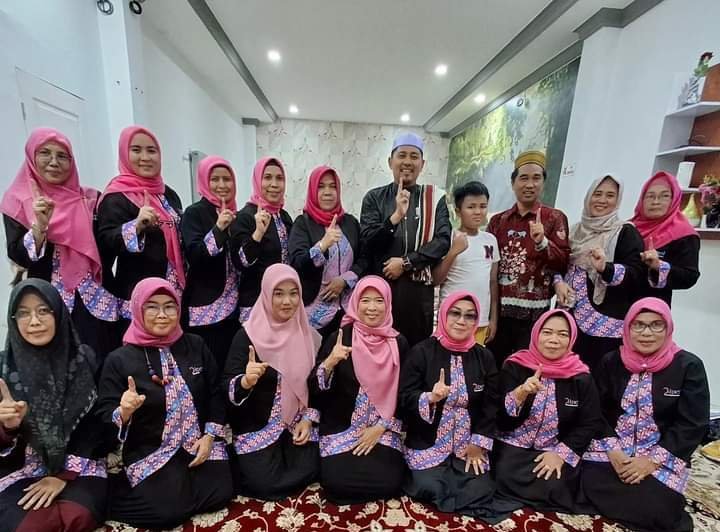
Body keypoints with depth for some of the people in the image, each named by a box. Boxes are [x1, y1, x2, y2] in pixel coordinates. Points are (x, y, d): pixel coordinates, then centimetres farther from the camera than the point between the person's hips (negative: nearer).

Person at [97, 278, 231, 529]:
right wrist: (124, 411, -29)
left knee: (219, 494, -12)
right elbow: (104, 417, -6)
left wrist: (210, 436, -6)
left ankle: (183, 481, 16)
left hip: (199, 441, 2)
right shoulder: (119, 359, -8)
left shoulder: (196, 345, -2)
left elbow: (216, 393, 3)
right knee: (168, 511, -17)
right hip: (150, 449, -2)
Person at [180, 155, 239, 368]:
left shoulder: (235, 214, 13)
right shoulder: (194, 213, -4)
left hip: (233, 305, 6)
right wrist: (218, 228, -25)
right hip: (205, 307, -5)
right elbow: (194, 256, -18)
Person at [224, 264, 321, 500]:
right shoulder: (247, 335, -13)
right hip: (256, 425, -3)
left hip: (299, 421, 3)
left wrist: (309, 419, -5)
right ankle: (241, 463, 19)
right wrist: (246, 381, -36)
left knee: (305, 473, -11)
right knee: (265, 483, -13)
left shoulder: (308, 335, -2)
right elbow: (227, 386, -15)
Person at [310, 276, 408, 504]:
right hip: (341, 426, -1)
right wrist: (330, 362, -30)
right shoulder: (340, 337, -9)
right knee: (338, 482, -16)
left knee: (388, 482, -14)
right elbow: (314, 388, -11)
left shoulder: (398, 343, -4)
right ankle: (345, 462, 17)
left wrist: (381, 427, -7)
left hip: (382, 428, 1)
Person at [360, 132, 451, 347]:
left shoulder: (435, 198, 7)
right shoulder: (374, 198, 5)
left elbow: (443, 241, -2)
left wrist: (406, 262, -11)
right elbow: (368, 242, -5)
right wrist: (396, 216, -19)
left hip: (419, 288, 1)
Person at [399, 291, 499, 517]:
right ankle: (419, 474, 14)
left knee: (479, 493, -13)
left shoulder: (484, 357, 2)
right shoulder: (421, 352, -9)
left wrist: (478, 444, -5)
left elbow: (491, 405, 2)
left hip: (470, 445, 3)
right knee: (430, 489, -18)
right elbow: (404, 398, -11)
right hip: (428, 442, -2)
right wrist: (430, 398, -30)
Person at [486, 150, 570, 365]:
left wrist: (542, 242, -22)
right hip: (498, 308, 3)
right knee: (494, 365, 11)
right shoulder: (497, 220, 10)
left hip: (534, 311, -3)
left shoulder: (555, 218, 2)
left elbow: (563, 263, -5)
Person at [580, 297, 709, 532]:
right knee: (593, 488, -19)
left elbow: (692, 425, -8)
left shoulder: (689, 366, -5)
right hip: (612, 450, 2)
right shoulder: (610, 362, 2)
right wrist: (612, 451, -12)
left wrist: (653, 461, -15)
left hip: (662, 457, -1)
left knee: (653, 508, -23)